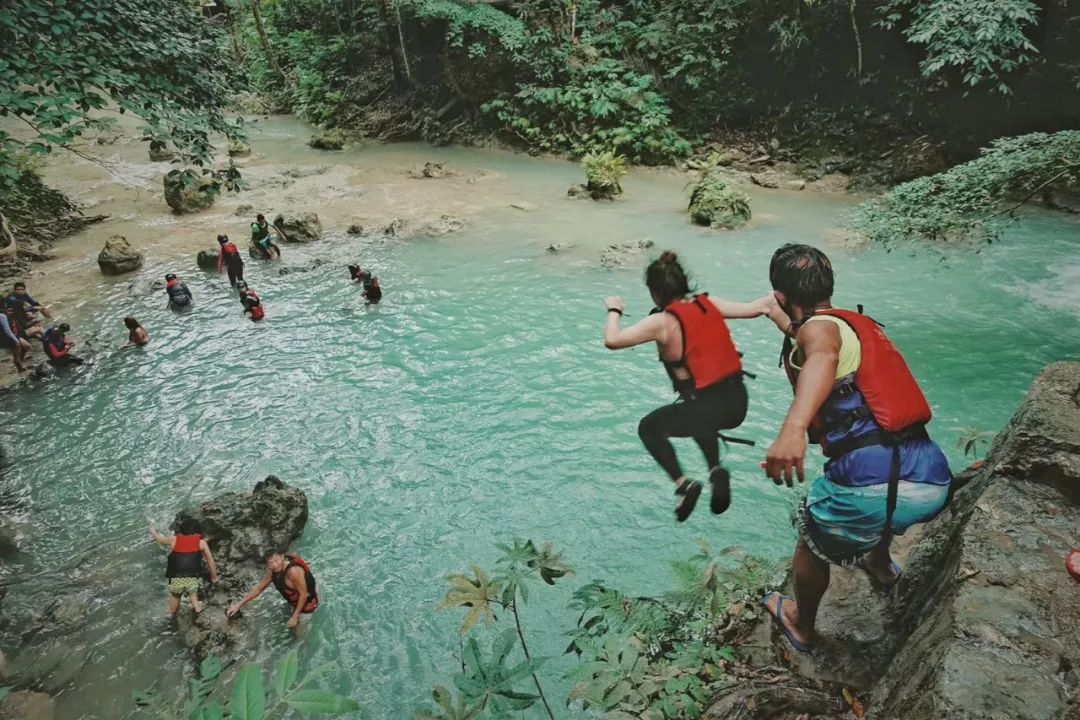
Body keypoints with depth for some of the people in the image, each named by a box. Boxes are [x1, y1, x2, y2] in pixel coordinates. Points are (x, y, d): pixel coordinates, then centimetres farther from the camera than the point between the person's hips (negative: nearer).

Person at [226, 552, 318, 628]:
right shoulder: (273, 571, -13)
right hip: (296, 603, 7)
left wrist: (295, 617, -21)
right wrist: (238, 605, 2)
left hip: (307, 603, -7)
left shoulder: (294, 571, -38)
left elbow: (304, 595, -29)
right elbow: (258, 588, 2)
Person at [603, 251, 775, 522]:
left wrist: (614, 310, 2)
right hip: (738, 403, 6)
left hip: (708, 408, -6)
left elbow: (612, 340, -17)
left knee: (648, 428, 21)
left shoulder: (662, 322, -13)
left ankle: (684, 484, 8)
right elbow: (753, 309, 7)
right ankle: (716, 469, 17)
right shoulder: (708, 303, 2)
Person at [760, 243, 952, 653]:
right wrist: (784, 322, 63)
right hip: (934, 482, 8)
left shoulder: (818, 327, -4)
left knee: (812, 543, 23)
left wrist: (793, 427, -47)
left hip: (873, 484, -7)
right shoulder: (858, 324, 20)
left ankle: (801, 626, 46)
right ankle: (881, 569, 65)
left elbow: (823, 358, -31)